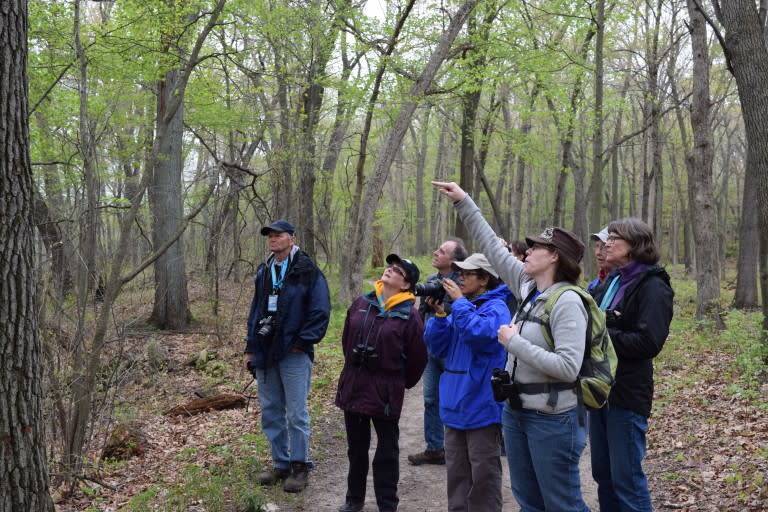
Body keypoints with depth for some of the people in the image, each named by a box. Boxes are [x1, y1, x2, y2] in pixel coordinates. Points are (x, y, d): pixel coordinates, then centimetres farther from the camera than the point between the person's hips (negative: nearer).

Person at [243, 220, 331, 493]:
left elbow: (320, 312, -11)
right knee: (270, 411, 12)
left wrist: (302, 343, -14)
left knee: (296, 414, -1)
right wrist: (250, 348, 13)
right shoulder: (264, 271, 14)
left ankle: (300, 466, 11)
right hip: (265, 353, 7)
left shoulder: (308, 272, -7)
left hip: (293, 354, -7)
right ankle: (281, 464, 23)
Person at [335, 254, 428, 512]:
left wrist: (402, 383, 6)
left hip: (386, 392, -4)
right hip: (354, 386, 5)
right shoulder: (361, 304, 3)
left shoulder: (409, 315, -11)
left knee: (387, 452, 8)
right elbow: (347, 339, 15)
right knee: (356, 447, 17)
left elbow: (418, 357, -4)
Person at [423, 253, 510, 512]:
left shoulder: (496, 307, -11)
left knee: (483, 476, 4)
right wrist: (439, 314, -7)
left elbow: (479, 334, -31)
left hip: (481, 406, -8)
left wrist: (459, 301, -21)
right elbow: (437, 347, 7)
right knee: (457, 473, 18)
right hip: (456, 406, 8)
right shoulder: (463, 306, 11)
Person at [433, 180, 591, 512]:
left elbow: (568, 367, -27)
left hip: (552, 419, -8)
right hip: (516, 412, 8)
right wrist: (463, 202, 12)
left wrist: (515, 343, -21)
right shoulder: (528, 287, 4)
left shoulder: (567, 302, -18)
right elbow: (492, 247, 12)